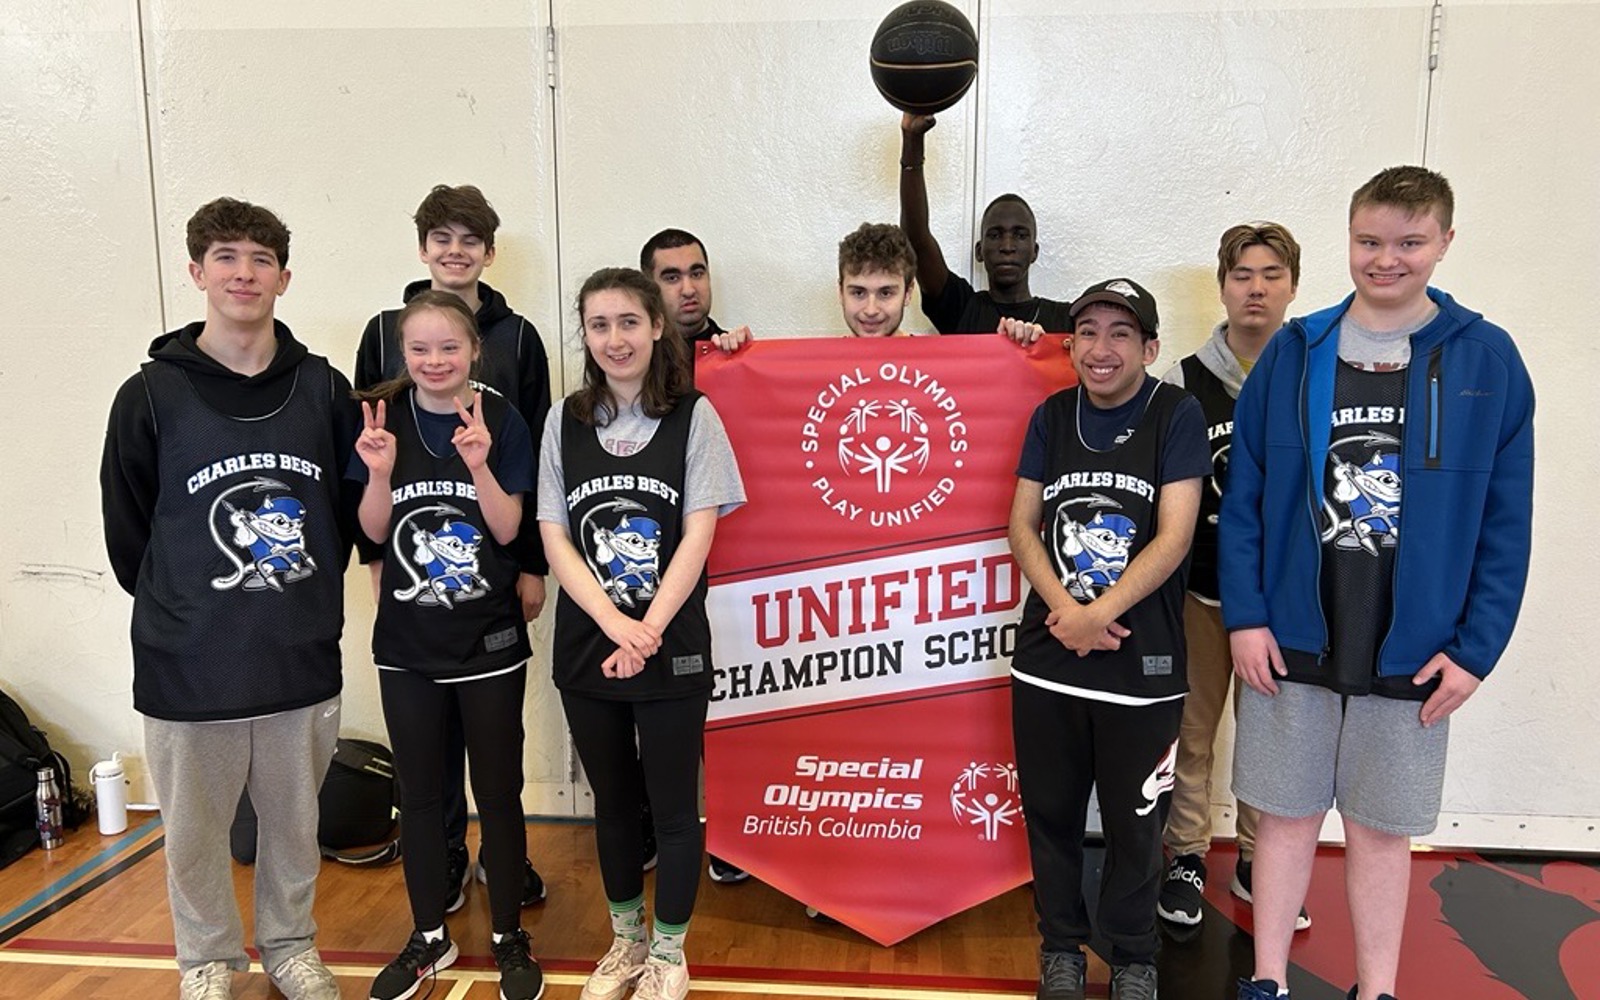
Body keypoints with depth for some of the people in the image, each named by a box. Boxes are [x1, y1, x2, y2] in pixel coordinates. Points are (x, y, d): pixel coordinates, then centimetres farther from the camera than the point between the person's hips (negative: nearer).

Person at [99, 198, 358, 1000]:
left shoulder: (323, 389, 0)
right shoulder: (151, 396, -6)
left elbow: (350, 512, 8)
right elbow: (128, 536, 1)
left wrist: (307, 595, 5)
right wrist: (178, 612, 4)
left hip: (302, 659, 2)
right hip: (189, 668, -1)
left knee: (295, 823, 17)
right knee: (196, 832, 14)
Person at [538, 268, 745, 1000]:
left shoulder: (693, 415, -4)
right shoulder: (565, 421, 3)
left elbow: (699, 535, -8)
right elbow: (554, 539, -2)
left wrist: (649, 629, -16)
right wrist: (614, 623, -14)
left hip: (672, 646, -2)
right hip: (586, 646, 3)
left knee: (673, 805, 7)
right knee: (613, 801, 16)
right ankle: (626, 939, 36)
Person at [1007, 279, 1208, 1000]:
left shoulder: (1177, 415, -4)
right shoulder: (1052, 416, 7)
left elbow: (1173, 537, -10)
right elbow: (1022, 525, 4)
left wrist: (1099, 614, -17)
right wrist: (1066, 610, -11)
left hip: (1143, 664, -3)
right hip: (1047, 656, 3)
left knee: (1134, 824, 8)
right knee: (1050, 812, 13)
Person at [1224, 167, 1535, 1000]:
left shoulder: (1487, 360, -1)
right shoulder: (1293, 352, 0)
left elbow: (1507, 524, -1)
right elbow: (1244, 495, 0)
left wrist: (1475, 648, -6)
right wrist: (1245, 616, -7)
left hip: (1414, 651, 0)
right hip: (1292, 640, 1)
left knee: (1382, 829, 12)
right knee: (1286, 816, 11)